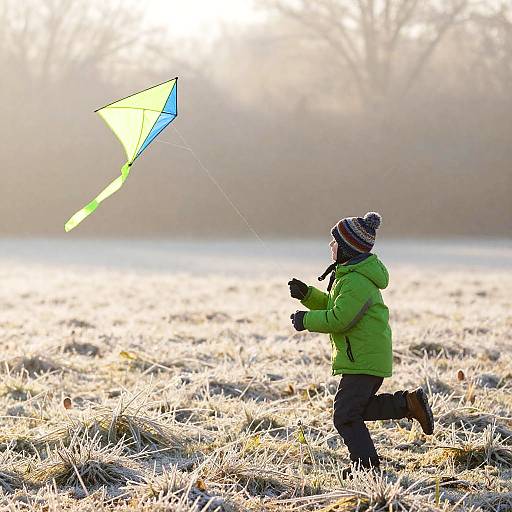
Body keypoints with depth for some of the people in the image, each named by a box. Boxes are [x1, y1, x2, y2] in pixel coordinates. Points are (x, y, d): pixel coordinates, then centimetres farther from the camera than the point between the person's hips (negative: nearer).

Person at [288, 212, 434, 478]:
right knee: (358, 408, 19)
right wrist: (306, 294, 10)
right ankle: (408, 403, 13)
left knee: (345, 415, -3)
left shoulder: (357, 281, -21)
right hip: (370, 356, 11)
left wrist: (306, 320, -13)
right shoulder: (348, 274, 14)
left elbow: (339, 319, -25)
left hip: (363, 360, -11)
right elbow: (333, 305, 23)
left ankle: (367, 464, 4)